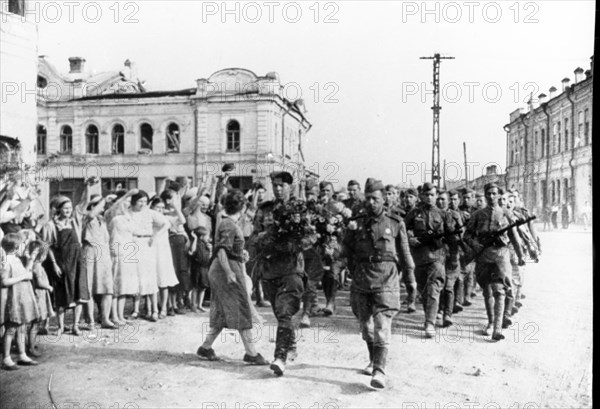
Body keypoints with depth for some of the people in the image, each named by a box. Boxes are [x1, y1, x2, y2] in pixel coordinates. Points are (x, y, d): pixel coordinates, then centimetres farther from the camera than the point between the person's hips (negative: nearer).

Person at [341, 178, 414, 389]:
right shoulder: (357, 223, 5)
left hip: (386, 281, -3)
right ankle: (373, 361, 34)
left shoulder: (395, 223, 0)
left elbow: (404, 253, 8)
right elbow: (346, 253, 7)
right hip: (361, 281, 3)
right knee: (365, 325, 14)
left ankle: (379, 371, -13)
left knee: (382, 327, -12)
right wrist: (350, 234, -7)